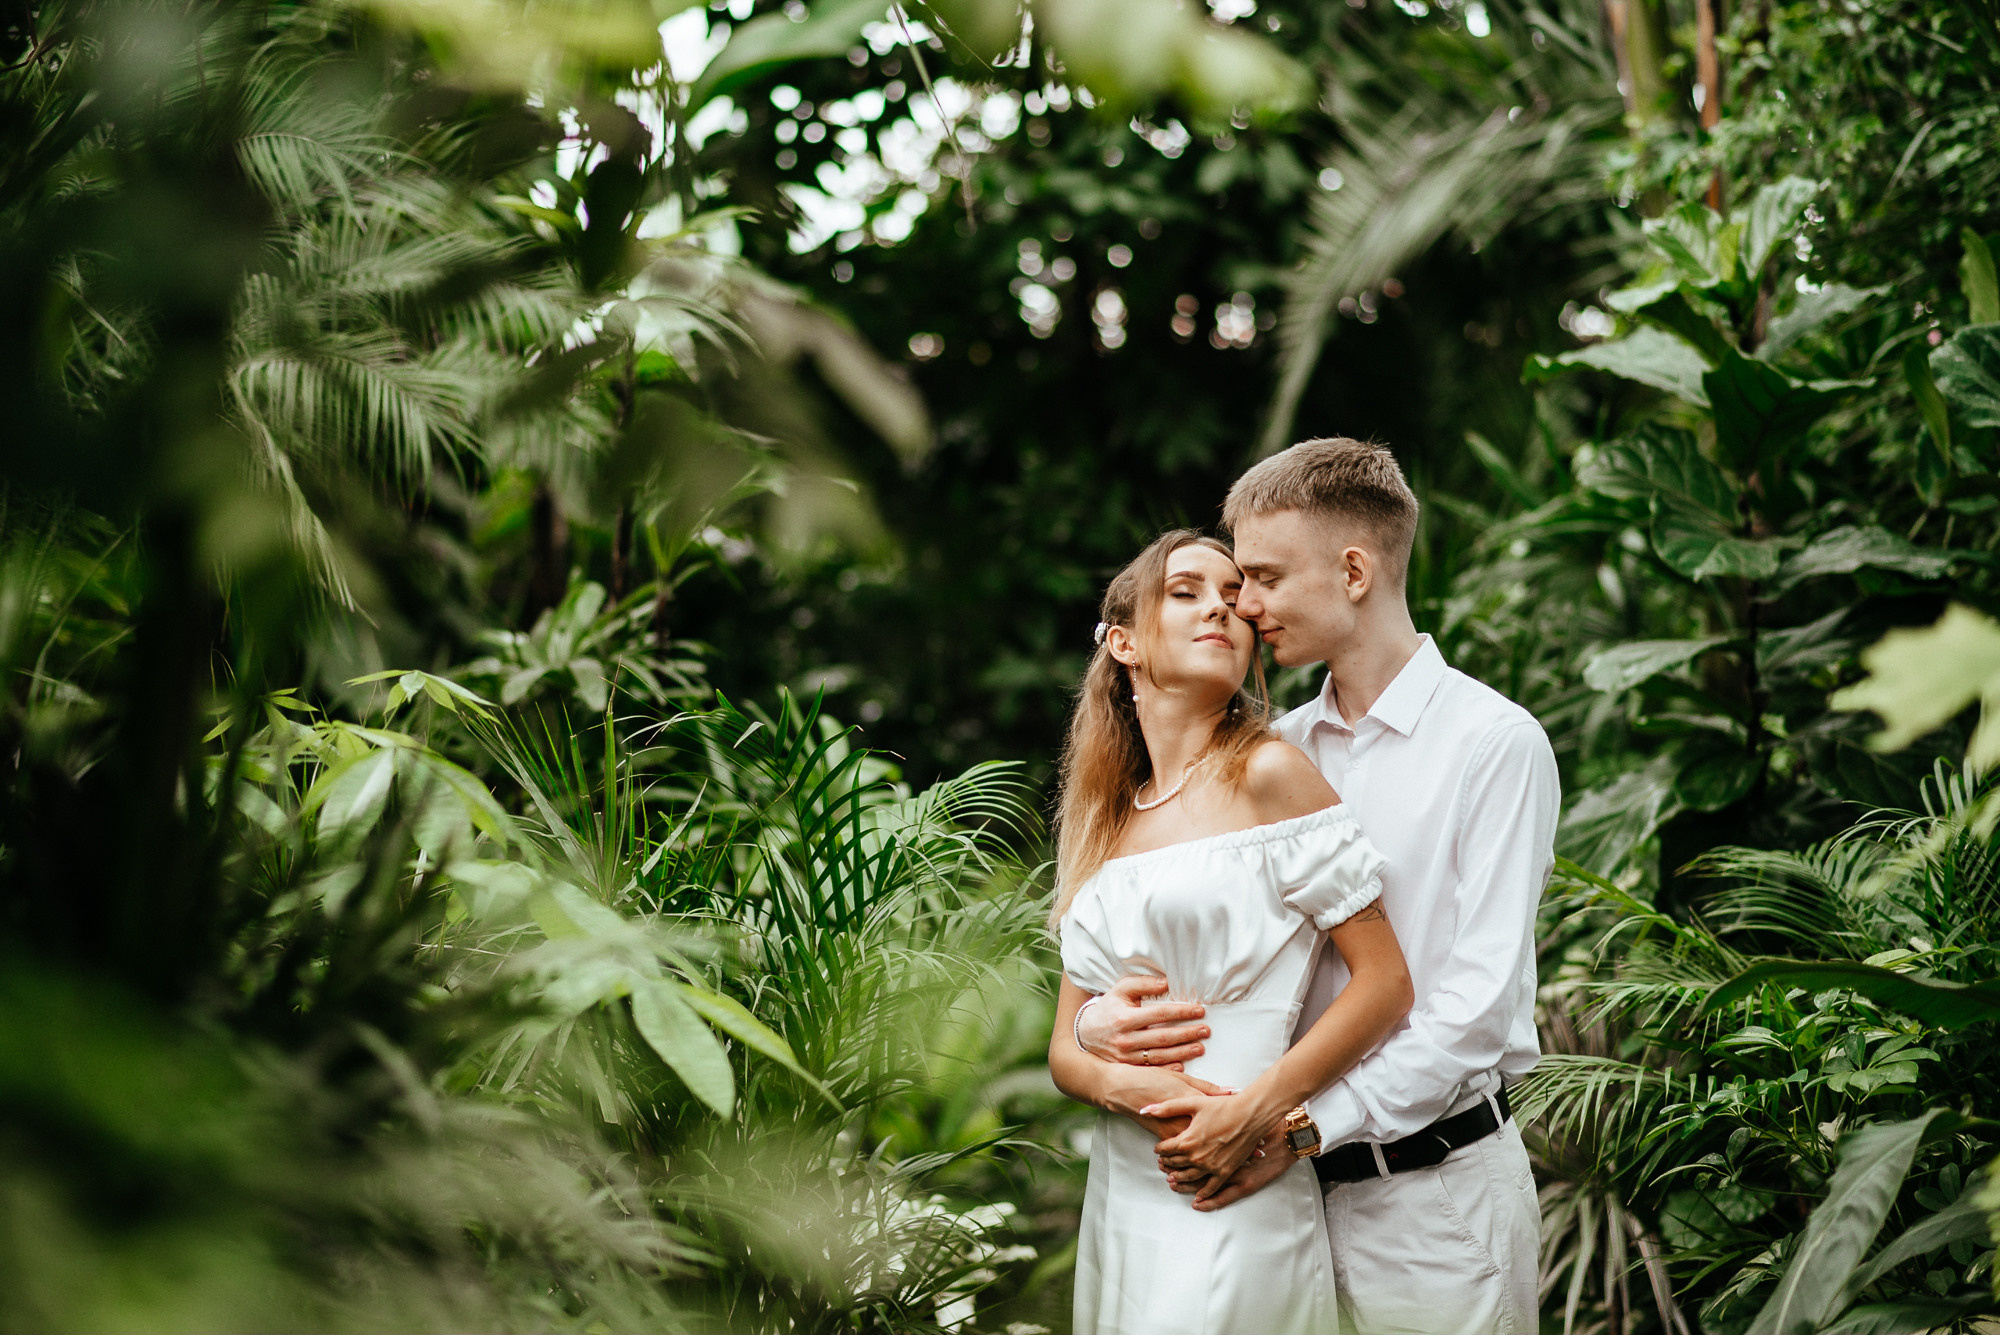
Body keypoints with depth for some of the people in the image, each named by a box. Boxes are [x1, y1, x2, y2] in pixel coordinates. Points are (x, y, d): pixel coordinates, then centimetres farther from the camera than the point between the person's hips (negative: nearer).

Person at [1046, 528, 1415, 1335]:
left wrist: (1257, 1111, -16)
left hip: (1235, 1206, -5)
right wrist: (1129, 1088, -11)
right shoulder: (1106, 823, 13)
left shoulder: (1267, 775, -3)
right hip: (1120, 1201, 5)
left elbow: (1386, 983, -7)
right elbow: (1066, 1048, 10)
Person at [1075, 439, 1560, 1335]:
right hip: (1297, 1188, 5)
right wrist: (1102, 1019, -12)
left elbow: (1478, 1005, -15)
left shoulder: (1493, 743, -9)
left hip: (1432, 1191, -5)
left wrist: (1300, 1126, -20)